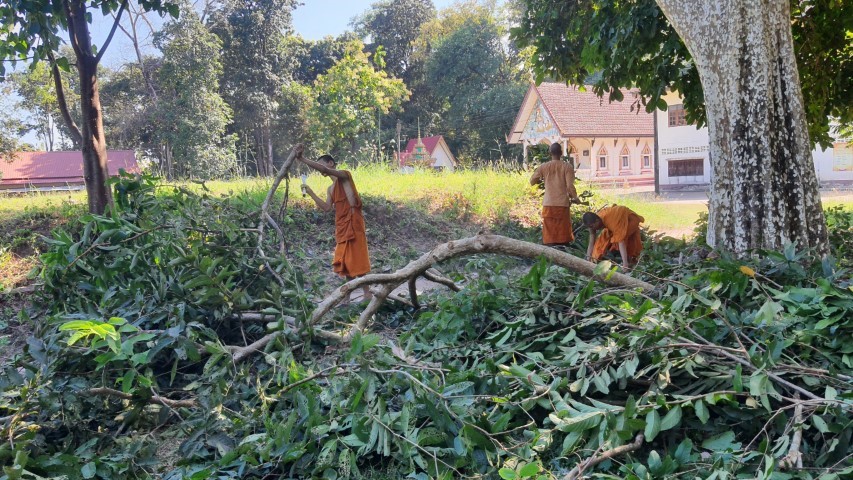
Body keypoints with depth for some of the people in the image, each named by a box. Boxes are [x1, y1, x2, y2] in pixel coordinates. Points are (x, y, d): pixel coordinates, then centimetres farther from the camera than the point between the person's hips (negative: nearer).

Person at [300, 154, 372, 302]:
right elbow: (327, 208, 9)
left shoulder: (345, 175, -4)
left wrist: (303, 159, -19)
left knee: (357, 260, -6)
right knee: (346, 263, 10)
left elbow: (324, 169, -20)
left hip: (353, 224, -8)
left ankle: (367, 293, 1)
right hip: (341, 228, 9)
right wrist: (311, 193, 6)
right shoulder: (330, 189, 20)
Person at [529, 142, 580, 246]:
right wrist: (575, 198, 8)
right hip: (563, 204, -1)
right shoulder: (567, 166, -3)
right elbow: (570, 186, -8)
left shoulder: (543, 166, 2)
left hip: (548, 204, 1)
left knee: (549, 234, 4)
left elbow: (532, 181, 9)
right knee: (563, 234, 7)